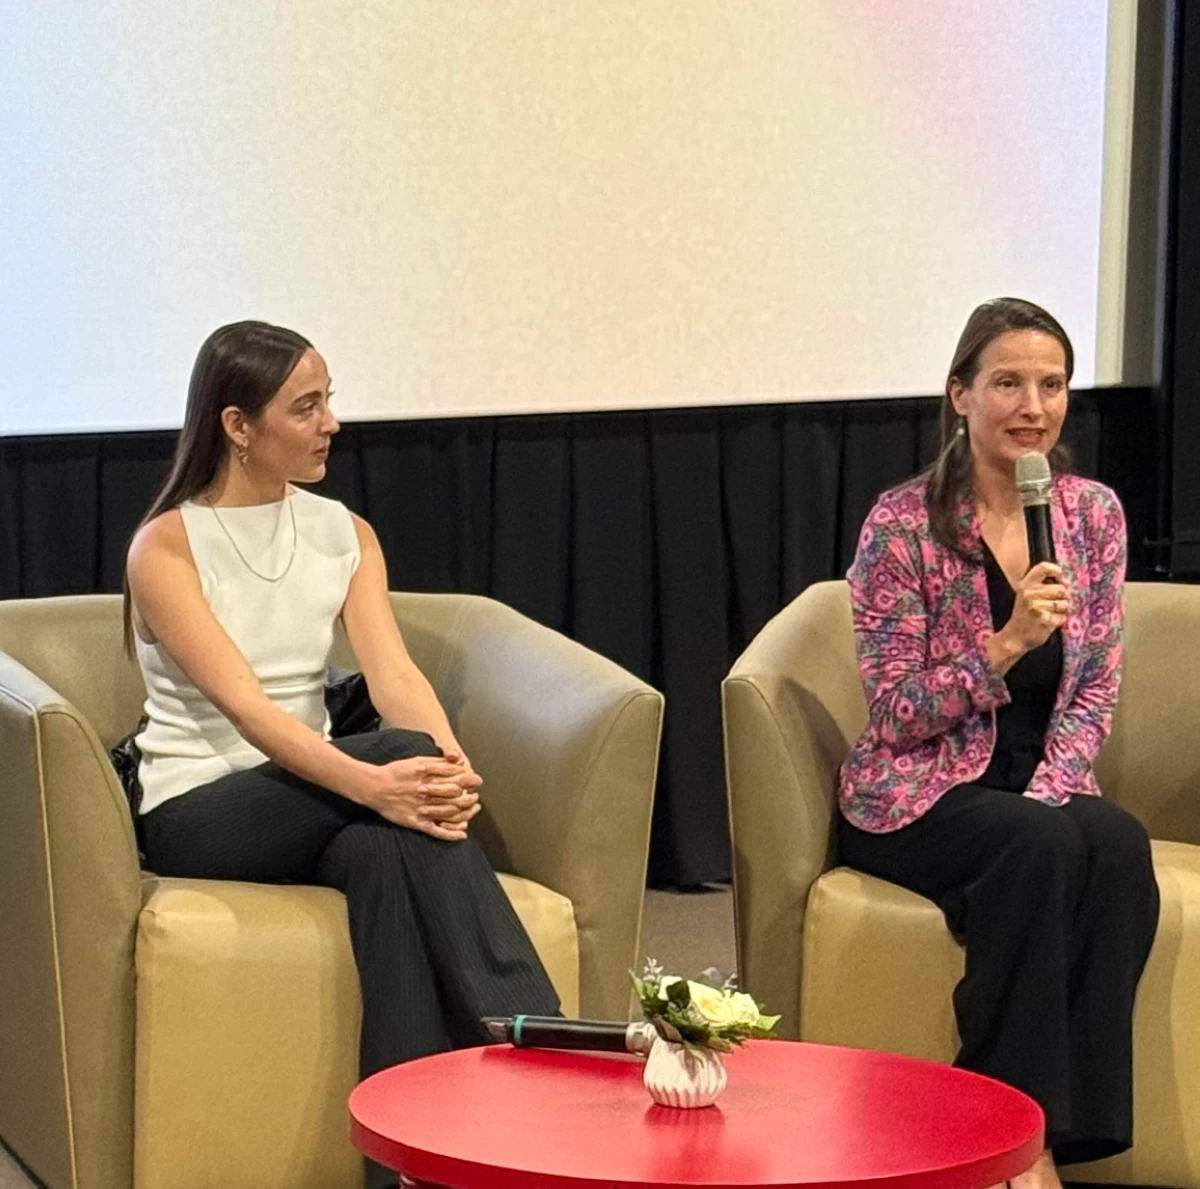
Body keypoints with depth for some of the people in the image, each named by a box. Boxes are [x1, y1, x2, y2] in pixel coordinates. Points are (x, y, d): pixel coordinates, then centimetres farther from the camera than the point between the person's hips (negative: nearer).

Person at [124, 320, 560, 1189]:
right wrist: (370, 780, -39)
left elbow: (393, 670, -6)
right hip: (198, 813, -5)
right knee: (404, 755, -32)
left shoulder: (345, 535, 10)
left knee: (385, 846, -34)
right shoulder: (167, 547, -8)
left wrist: (455, 765, -30)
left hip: (312, 801, 5)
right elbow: (238, 700, -22)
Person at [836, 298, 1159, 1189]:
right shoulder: (903, 524, -9)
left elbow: (1095, 692, 5)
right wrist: (1007, 644, -23)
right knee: (1043, 848, -35)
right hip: (915, 795, -4)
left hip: (1041, 790, 4)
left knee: (1119, 846, -31)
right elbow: (896, 714, -9)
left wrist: (1049, 792, -13)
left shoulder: (1094, 515, 4)